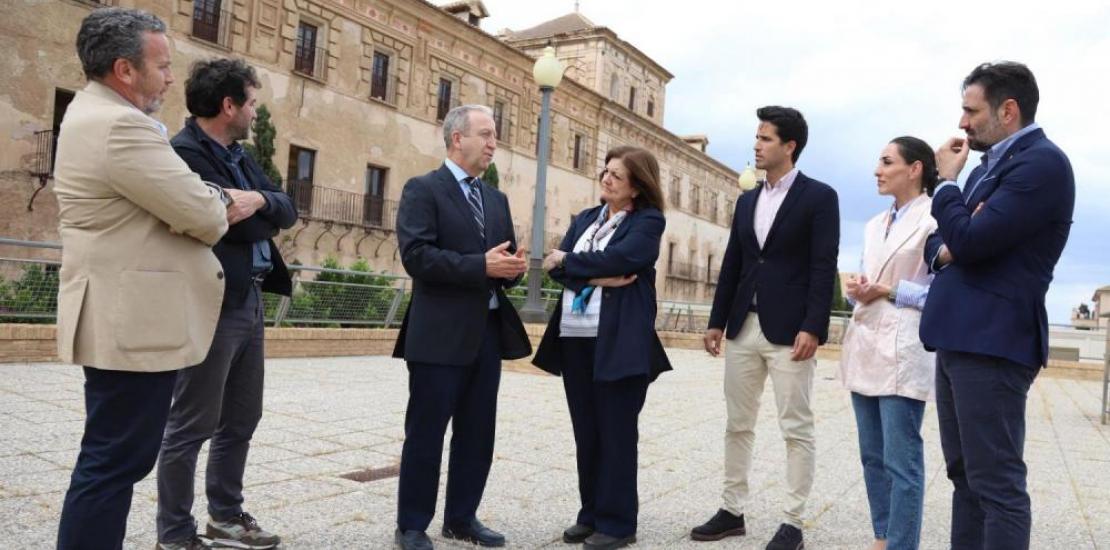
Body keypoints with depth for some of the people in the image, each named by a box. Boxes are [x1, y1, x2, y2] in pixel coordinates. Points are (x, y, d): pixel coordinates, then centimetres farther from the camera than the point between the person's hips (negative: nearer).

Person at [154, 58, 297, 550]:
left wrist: (260, 200, -13)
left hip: (250, 302, 9)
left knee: (242, 419, 17)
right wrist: (266, 216, -2)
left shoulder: (239, 155, 14)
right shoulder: (183, 152, -14)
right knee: (191, 425, 3)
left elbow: (287, 212, 6)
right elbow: (236, 223, -20)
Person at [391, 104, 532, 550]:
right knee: (425, 434, 3)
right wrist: (481, 266, -21)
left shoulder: (496, 199, 18)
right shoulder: (423, 189, -4)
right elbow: (416, 255, -16)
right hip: (440, 334, -7)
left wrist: (513, 266, -6)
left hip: (488, 331, 7)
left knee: (477, 434, 13)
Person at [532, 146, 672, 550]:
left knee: (616, 432, 2)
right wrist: (597, 277, -14)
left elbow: (619, 258, -17)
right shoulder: (584, 219, 16)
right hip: (574, 336, 6)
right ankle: (591, 513, 24)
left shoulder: (648, 220, -1)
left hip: (618, 340, -6)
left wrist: (568, 262, -5)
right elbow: (557, 266, 4)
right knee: (586, 431, 12)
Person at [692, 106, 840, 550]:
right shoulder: (747, 201, 15)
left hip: (789, 330, -6)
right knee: (738, 425, 11)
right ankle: (732, 511, 22)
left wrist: (812, 327, -17)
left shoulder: (819, 196, -3)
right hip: (744, 327, 6)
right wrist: (717, 321, 10)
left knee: (796, 428, 1)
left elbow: (824, 267, -10)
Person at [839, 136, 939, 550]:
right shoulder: (874, 225, 17)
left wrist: (889, 291, -14)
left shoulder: (935, 220, -6)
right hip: (864, 347, 8)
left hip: (903, 350, -8)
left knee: (901, 460, -4)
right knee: (872, 455, 13)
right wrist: (857, 289, 0)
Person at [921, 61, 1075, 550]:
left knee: (997, 484, -4)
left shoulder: (1042, 161, -11)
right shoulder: (991, 164, 19)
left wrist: (947, 181, -5)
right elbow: (943, 242, 21)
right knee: (965, 477, 15)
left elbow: (971, 241, -20)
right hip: (960, 339, 10)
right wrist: (942, 249, -3)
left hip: (991, 342, -10)